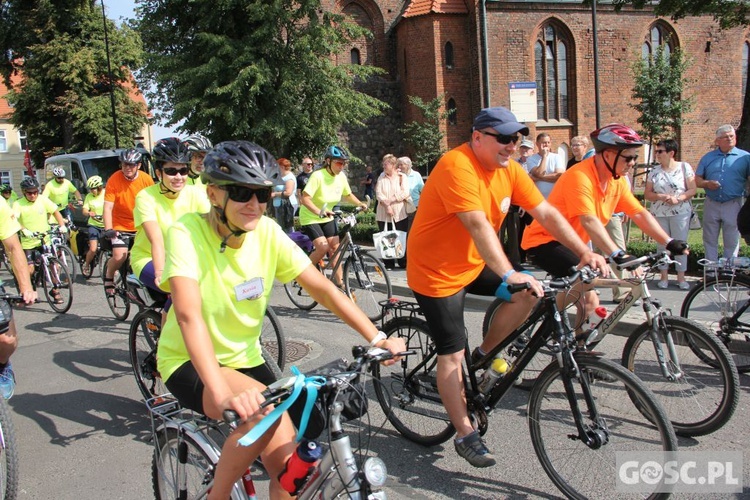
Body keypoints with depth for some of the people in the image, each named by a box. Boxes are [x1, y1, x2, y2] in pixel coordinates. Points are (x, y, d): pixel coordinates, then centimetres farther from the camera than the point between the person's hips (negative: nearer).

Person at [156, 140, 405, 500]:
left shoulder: (267, 232, -10)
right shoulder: (187, 232, -22)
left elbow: (323, 289, -10)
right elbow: (188, 314, -35)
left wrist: (377, 339, -19)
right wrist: (222, 393, -48)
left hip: (244, 360, 5)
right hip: (190, 364, -4)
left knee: (288, 465, -7)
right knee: (265, 408, -31)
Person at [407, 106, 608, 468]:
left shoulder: (509, 169, -2)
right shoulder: (457, 166, -25)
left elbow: (545, 212, -4)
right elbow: (478, 224, -36)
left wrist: (585, 252, -12)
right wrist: (508, 274, -44)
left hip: (474, 263, 8)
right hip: (436, 271, -8)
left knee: (529, 292, -7)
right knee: (452, 353, -3)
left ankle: (484, 355, 13)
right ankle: (465, 435, 13)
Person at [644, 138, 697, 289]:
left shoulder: (685, 167, 0)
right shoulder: (654, 172, 6)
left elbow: (692, 190, -3)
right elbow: (647, 194, 4)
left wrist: (678, 198, -18)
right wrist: (661, 197, -14)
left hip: (680, 213, -2)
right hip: (659, 213, 2)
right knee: (662, 245, 5)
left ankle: (681, 277, 9)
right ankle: (664, 276, 14)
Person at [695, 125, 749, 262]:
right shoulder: (707, 157, 8)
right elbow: (697, 180, 7)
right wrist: (707, 183, -13)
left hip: (733, 205, -2)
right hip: (711, 205, 2)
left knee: (732, 242, 6)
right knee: (710, 241, 10)